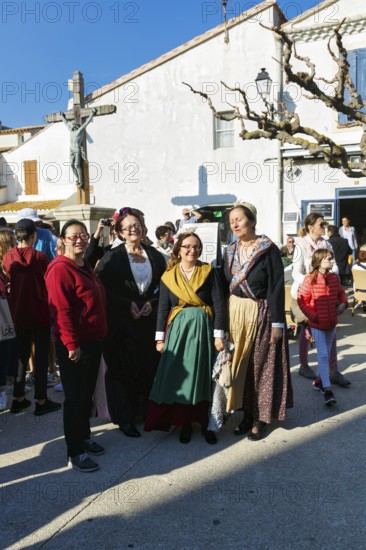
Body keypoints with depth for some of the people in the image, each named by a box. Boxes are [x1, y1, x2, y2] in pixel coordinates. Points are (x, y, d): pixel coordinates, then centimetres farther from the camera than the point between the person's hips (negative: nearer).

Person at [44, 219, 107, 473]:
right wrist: (71, 344, -23)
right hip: (74, 345, -8)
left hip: (93, 340, 9)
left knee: (87, 394, 19)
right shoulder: (60, 269, -16)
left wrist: (101, 336, 18)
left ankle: (84, 436, 36)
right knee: (75, 397, 2)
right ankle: (75, 453, 16)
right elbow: (61, 310, -21)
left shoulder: (86, 267, 13)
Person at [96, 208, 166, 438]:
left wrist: (151, 302, -4)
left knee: (149, 365, 5)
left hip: (149, 319, 4)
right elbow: (103, 287, -7)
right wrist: (128, 304, -12)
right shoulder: (112, 257, -2)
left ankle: (145, 409, 23)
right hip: (121, 322, -3)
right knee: (123, 368, 1)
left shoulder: (154, 255, 9)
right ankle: (124, 418, 13)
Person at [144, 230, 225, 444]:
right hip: (178, 330, 1)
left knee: (204, 376, 5)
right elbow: (163, 308, 5)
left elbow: (219, 304, -4)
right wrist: (160, 337, 1)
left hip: (203, 328, -1)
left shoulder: (209, 272, -1)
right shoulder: (168, 276, 4)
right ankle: (185, 422, 18)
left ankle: (205, 422, 19)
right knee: (179, 376, 3)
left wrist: (219, 334, -9)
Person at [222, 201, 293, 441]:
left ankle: (261, 418, 20)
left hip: (261, 314, -5)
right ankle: (247, 412, 24)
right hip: (235, 313, 5)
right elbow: (224, 286, 9)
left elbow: (276, 288, -13)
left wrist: (277, 323, -16)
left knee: (261, 364, 5)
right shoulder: (230, 251, 7)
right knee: (240, 364, 10)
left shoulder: (269, 250, -11)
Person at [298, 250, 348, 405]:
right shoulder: (310, 279, -14)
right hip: (317, 324, -6)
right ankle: (327, 389, -5)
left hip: (331, 323, 6)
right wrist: (313, 315, -15)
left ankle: (319, 380, 34)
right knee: (323, 355, -8)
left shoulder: (334, 278, 3)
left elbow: (341, 293, 18)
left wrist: (343, 303, -2)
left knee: (326, 354, 16)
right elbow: (301, 299, -12)